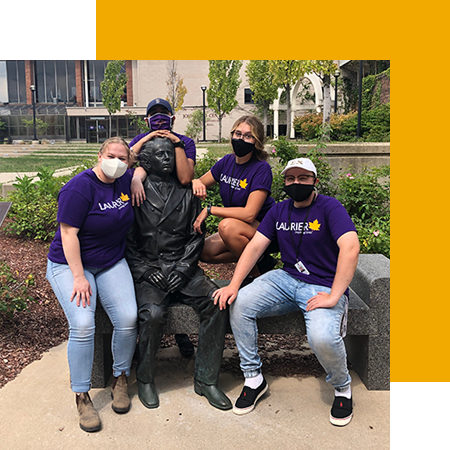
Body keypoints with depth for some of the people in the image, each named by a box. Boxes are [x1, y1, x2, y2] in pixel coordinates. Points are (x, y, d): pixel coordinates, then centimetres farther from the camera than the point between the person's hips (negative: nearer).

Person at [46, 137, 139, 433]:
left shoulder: (125, 181, 4)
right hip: (70, 264, -4)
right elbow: (68, 234, -18)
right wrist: (79, 277, -22)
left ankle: (120, 380, 6)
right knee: (83, 324, -24)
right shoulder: (80, 188, -15)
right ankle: (82, 396, -4)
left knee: (128, 317, -17)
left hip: (112, 263, 5)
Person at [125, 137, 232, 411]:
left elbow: (196, 235, 10)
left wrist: (183, 268, -3)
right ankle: (145, 379, -1)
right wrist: (143, 270, -9)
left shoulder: (187, 192, 13)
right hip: (147, 268, -2)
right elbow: (126, 240, 3)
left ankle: (206, 379, -6)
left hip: (183, 267, 3)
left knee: (217, 303, -21)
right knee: (154, 312, -30)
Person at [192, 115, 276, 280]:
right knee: (204, 252, -6)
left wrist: (209, 210, -23)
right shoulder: (227, 161, -1)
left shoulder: (262, 169, -20)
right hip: (237, 226, 7)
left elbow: (249, 214, -28)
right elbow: (199, 183, 9)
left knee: (227, 226, -34)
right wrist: (197, 182, -17)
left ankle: (256, 272, -12)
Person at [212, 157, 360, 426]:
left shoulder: (329, 207, -10)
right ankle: (254, 378, 3)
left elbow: (351, 248, -23)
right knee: (238, 304, -15)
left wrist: (333, 296, -28)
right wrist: (234, 284, -10)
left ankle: (343, 388, 5)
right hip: (286, 280, 6)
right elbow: (255, 246, 2)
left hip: (323, 287, -5)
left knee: (322, 337, -32)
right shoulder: (279, 210, 8)